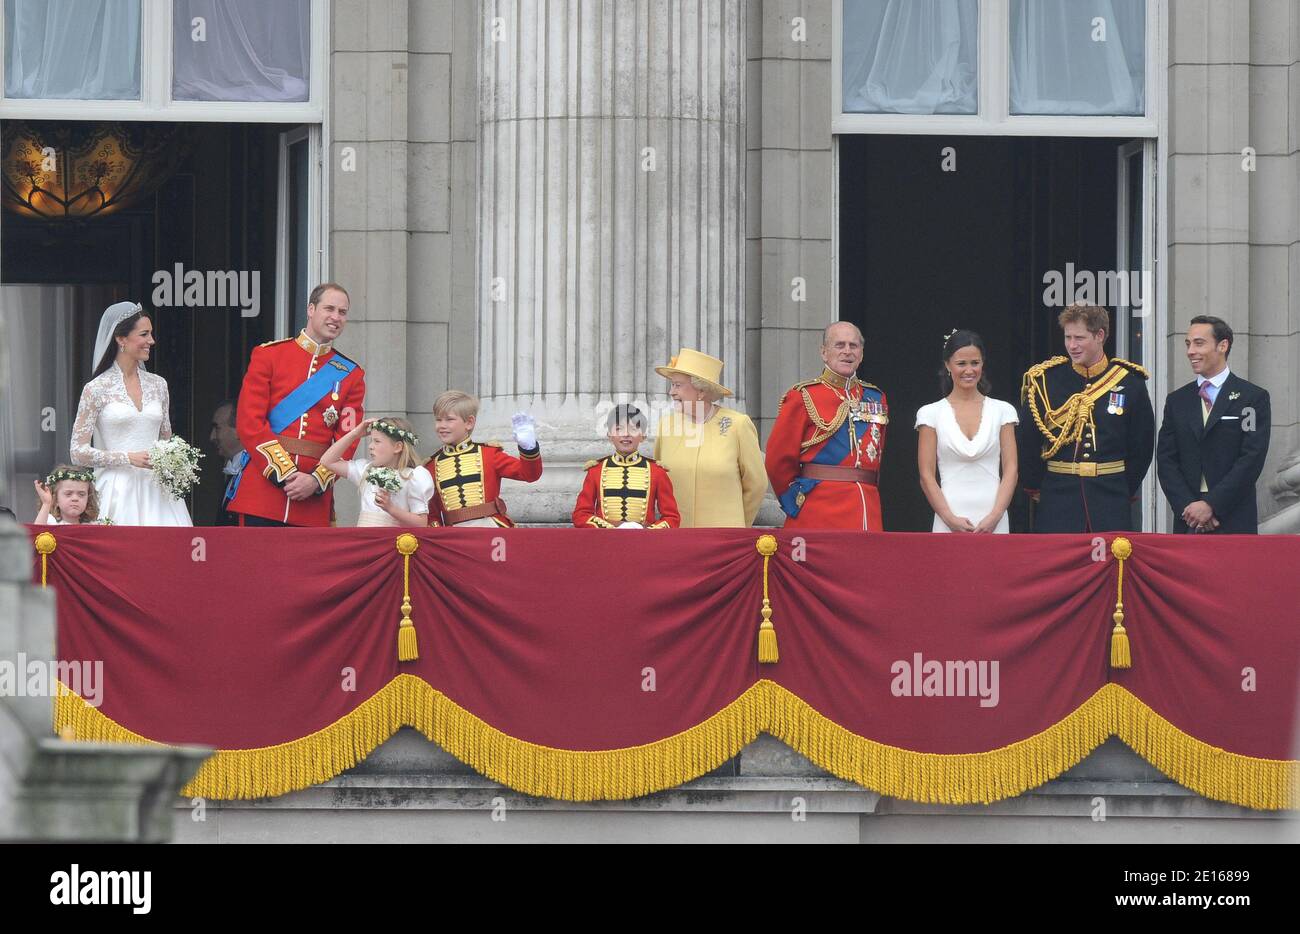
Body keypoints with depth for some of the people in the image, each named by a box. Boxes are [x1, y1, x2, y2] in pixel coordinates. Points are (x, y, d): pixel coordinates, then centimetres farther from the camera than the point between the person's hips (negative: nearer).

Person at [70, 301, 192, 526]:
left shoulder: (157, 385, 14)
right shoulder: (97, 389, -1)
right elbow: (79, 453, -3)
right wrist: (129, 458, -12)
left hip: (156, 490, 4)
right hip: (118, 489, -4)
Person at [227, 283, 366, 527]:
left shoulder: (351, 375, 11)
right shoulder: (268, 355, 4)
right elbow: (250, 422, -4)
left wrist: (316, 480, -12)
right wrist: (285, 474, -12)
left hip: (313, 499, 2)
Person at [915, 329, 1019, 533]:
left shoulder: (1002, 411, 8)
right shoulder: (931, 414, 6)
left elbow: (1011, 470, 4)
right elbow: (926, 476, 2)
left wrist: (994, 516, -9)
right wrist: (950, 519, -10)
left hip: (993, 520, 1)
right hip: (950, 521, -1)